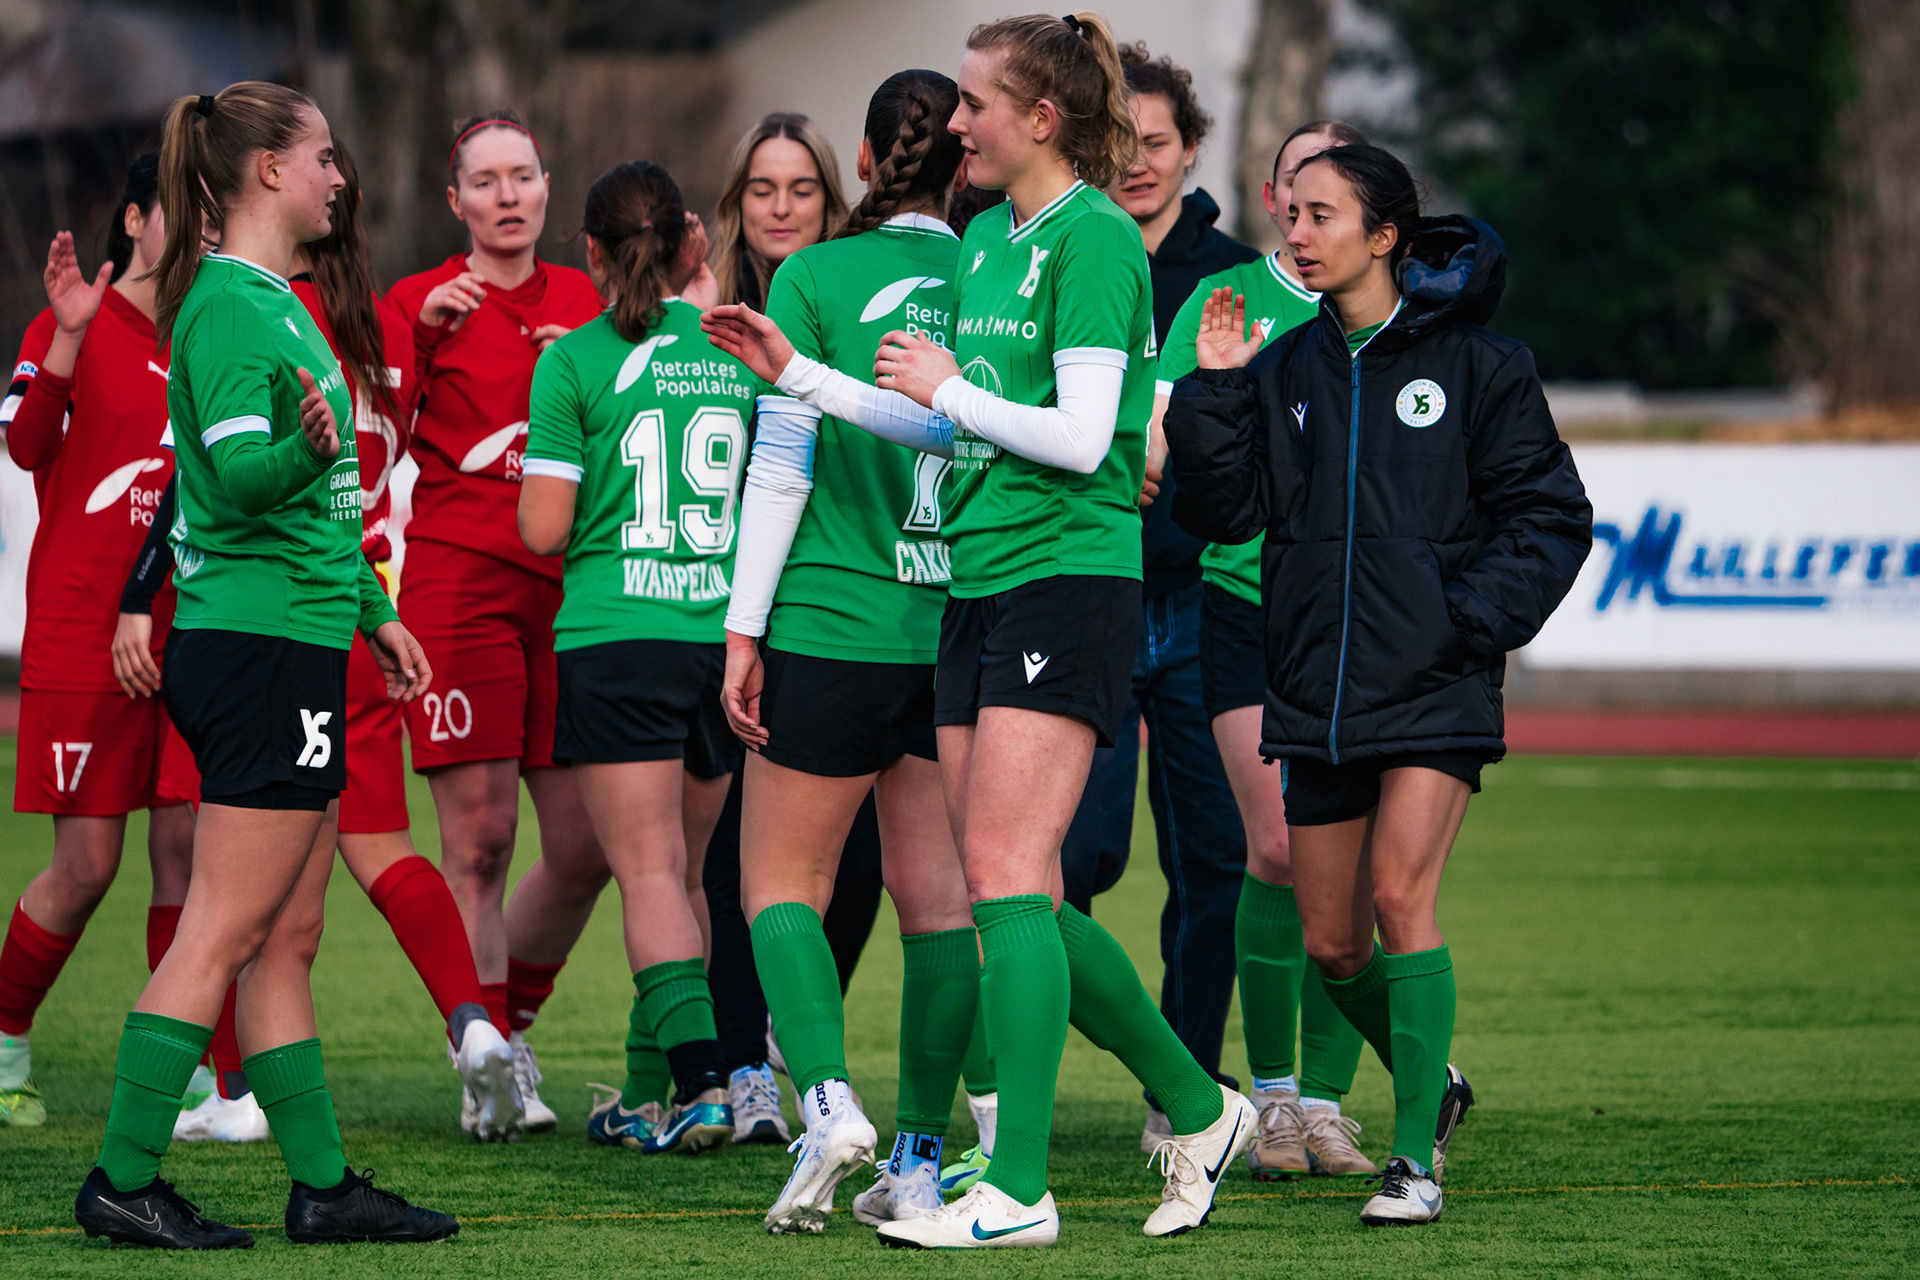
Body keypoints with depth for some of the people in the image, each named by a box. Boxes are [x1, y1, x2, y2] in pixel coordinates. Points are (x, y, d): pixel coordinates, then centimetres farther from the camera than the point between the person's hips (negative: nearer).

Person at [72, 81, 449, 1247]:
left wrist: (375, 612, 30)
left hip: (295, 639, 10)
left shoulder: (276, 304, 19)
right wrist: (309, 446, -43)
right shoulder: (231, 307, -12)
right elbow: (237, 476, -24)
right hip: (261, 643, -10)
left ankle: (323, 1183, 13)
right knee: (225, 932, -8)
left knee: (288, 937, 11)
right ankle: (125, 1183, -6)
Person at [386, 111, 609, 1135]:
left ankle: (508, 1022, 22)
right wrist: (419, 335, -19)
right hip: (457, 582, -4)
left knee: (584, 850, 1)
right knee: (479, 840, -7)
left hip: (569, 590, 4)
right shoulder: (420, 302, 3)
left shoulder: (583, 301, 14)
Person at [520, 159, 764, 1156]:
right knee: (685, 869, 14)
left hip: (616, 635, -4)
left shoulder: (576, 363, -5)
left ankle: (701, 1082, -19)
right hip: (727, 632, 4)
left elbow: (544, 531, -8)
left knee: (650, 870, -5)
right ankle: (650, 1088, 19)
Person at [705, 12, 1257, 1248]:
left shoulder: (1094, 240, -11)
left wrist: (952, 389, -8)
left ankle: (1018, 1192, -13)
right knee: (1021, 899, 8)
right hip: (982, 586, 9)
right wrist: (796, 372, 20)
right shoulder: (986, 240, 17)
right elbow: (943, 431, 23)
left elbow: (1080, 438, -18)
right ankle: (1196, 1108, 21)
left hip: (1070, 578, -9)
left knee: (1007, 876, -13)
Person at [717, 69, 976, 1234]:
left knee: (784, 884, 7)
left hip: (835, 625, -3)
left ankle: (828, 1097, -15)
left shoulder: (813, 279, -5)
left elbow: (781, 464, -6)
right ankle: (919, 1163, 6)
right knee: (940, 898, 8)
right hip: (965, 626, 3)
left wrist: (746, 628, -2)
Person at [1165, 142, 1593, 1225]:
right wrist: (1216, 392, -5)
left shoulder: (1475, 363, -1)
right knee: (1331, 941, 7)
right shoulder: (1286, 370, 11)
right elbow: (1226, 510, 5)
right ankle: (1431, 1078, 34)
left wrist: (1475, 618, -11)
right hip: (1318, 685, 5)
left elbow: (1553, 516, 1)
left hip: (1435, 684, -5)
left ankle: (1419, 1156, -13)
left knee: (1401, 894, -19)